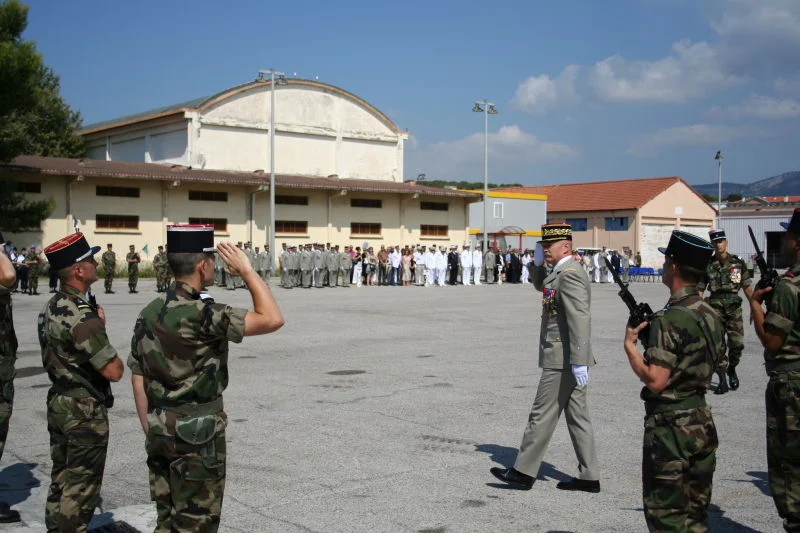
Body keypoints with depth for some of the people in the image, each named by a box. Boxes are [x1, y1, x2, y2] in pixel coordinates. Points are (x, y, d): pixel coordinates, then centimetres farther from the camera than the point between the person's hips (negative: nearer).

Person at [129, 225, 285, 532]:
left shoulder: (149, 313, 5)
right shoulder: (201, 314, -20)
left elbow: (137, 379, 10)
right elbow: (272, 320, -25)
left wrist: (150, 431, 17)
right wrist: (247, 271, -14)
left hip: (160, 433, 8)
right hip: (197, 435, -8)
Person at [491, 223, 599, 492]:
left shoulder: (569, 274, -18)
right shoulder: (561, 271, 13)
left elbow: (580, 320, -25)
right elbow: (540, 285, 31)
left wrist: (578, 363, -28)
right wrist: (537, 263, 11)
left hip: (562, 360, -10)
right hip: (569, 359, 10)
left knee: (542, 415, -2)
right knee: (577, 416, 11)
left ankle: (523, 473, 6)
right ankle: (589, 477, 16)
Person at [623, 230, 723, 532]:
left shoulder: (670, 319, -20)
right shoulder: (712, 315, 6)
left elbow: (655, 381, -25)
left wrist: (630, 345, -11)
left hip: (671, 427, -8)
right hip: (703, 422, 8)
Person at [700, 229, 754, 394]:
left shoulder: (738, 263, 5)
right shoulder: (707, 265, 3)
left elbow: (747, 287, 6)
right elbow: (699, 289, 4)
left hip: (734, 308, 1)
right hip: (715, 309, 0)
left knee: (737, 343, -3)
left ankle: (732, 369, 26)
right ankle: (722, 380, 4)